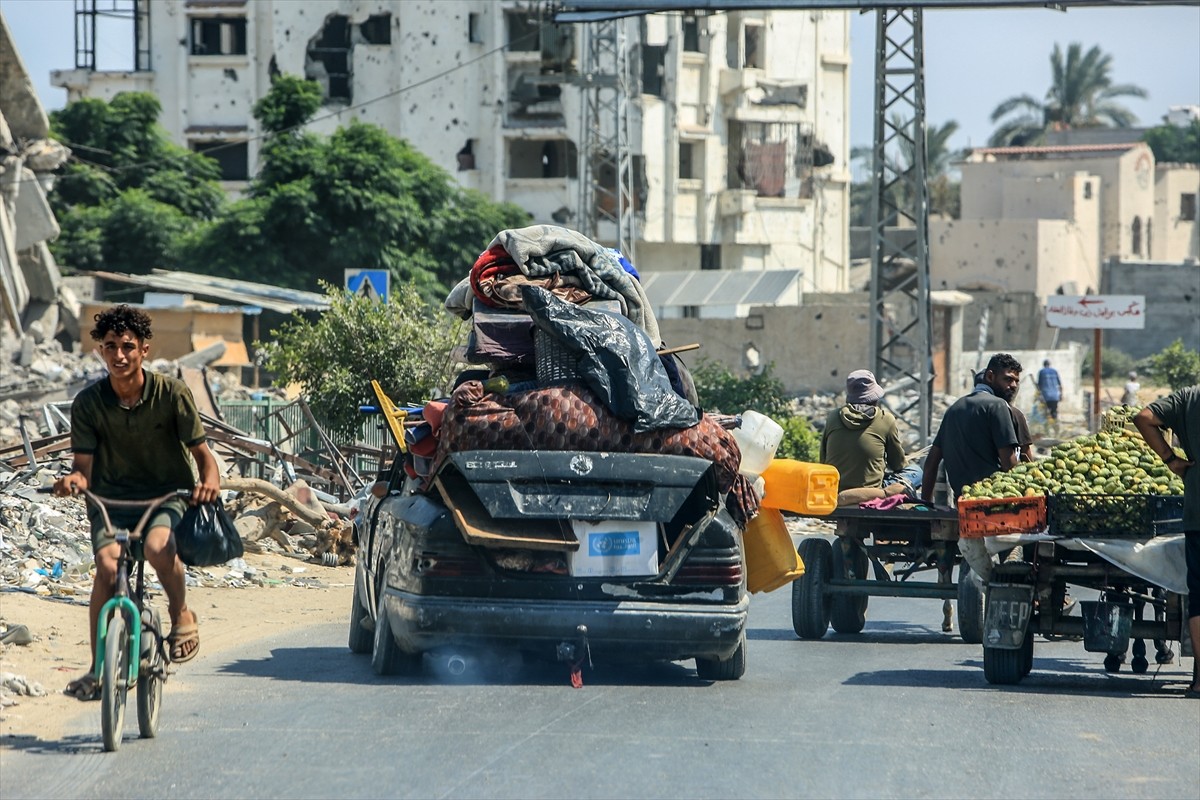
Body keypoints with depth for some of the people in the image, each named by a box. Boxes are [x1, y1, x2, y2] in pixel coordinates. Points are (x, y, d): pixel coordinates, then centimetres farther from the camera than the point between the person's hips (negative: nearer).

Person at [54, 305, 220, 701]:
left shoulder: (172, 393, -8)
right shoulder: (88, 403, -6)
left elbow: (201, 451, -4)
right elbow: (85, 464, -5)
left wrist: (210, 481, -27)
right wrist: (75, 479, -30)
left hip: (168, 496, -2)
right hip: (111, 499, 2)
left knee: (157, 546, -35)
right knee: (107, 564, -25)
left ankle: (181, 615, -4)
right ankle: (98, 668, -12)